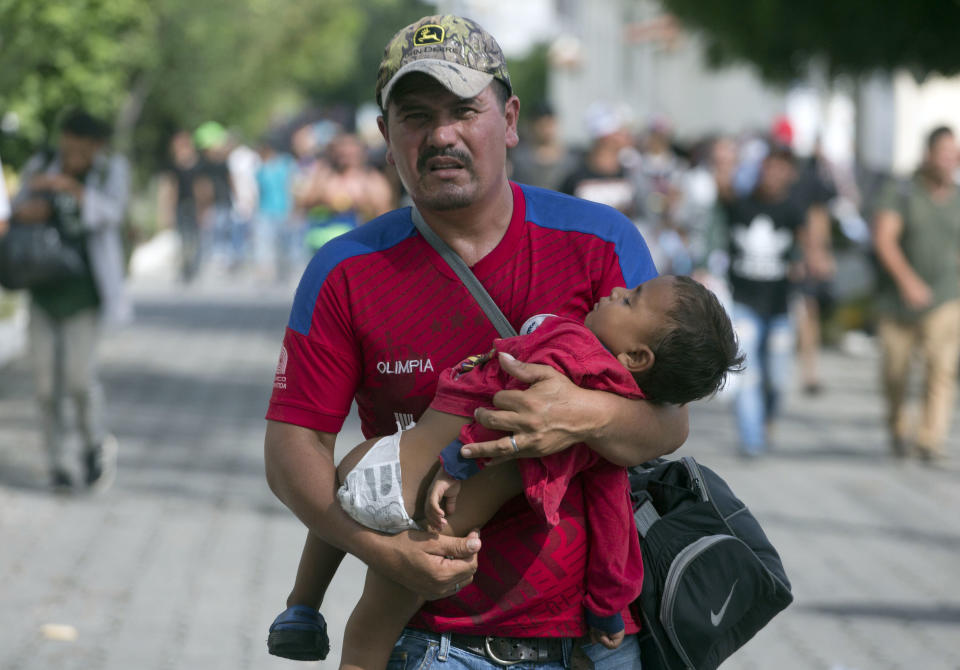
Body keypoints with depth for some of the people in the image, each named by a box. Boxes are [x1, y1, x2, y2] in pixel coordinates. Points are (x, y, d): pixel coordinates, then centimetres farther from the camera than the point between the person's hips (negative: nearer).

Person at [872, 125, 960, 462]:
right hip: (898, 300, -1)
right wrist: (907, 279, -30)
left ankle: (930, 440, -18)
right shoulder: (900, 193, -6)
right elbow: (883, 238, -19)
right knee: (895, 371, 7)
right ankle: (897, 429, 34)